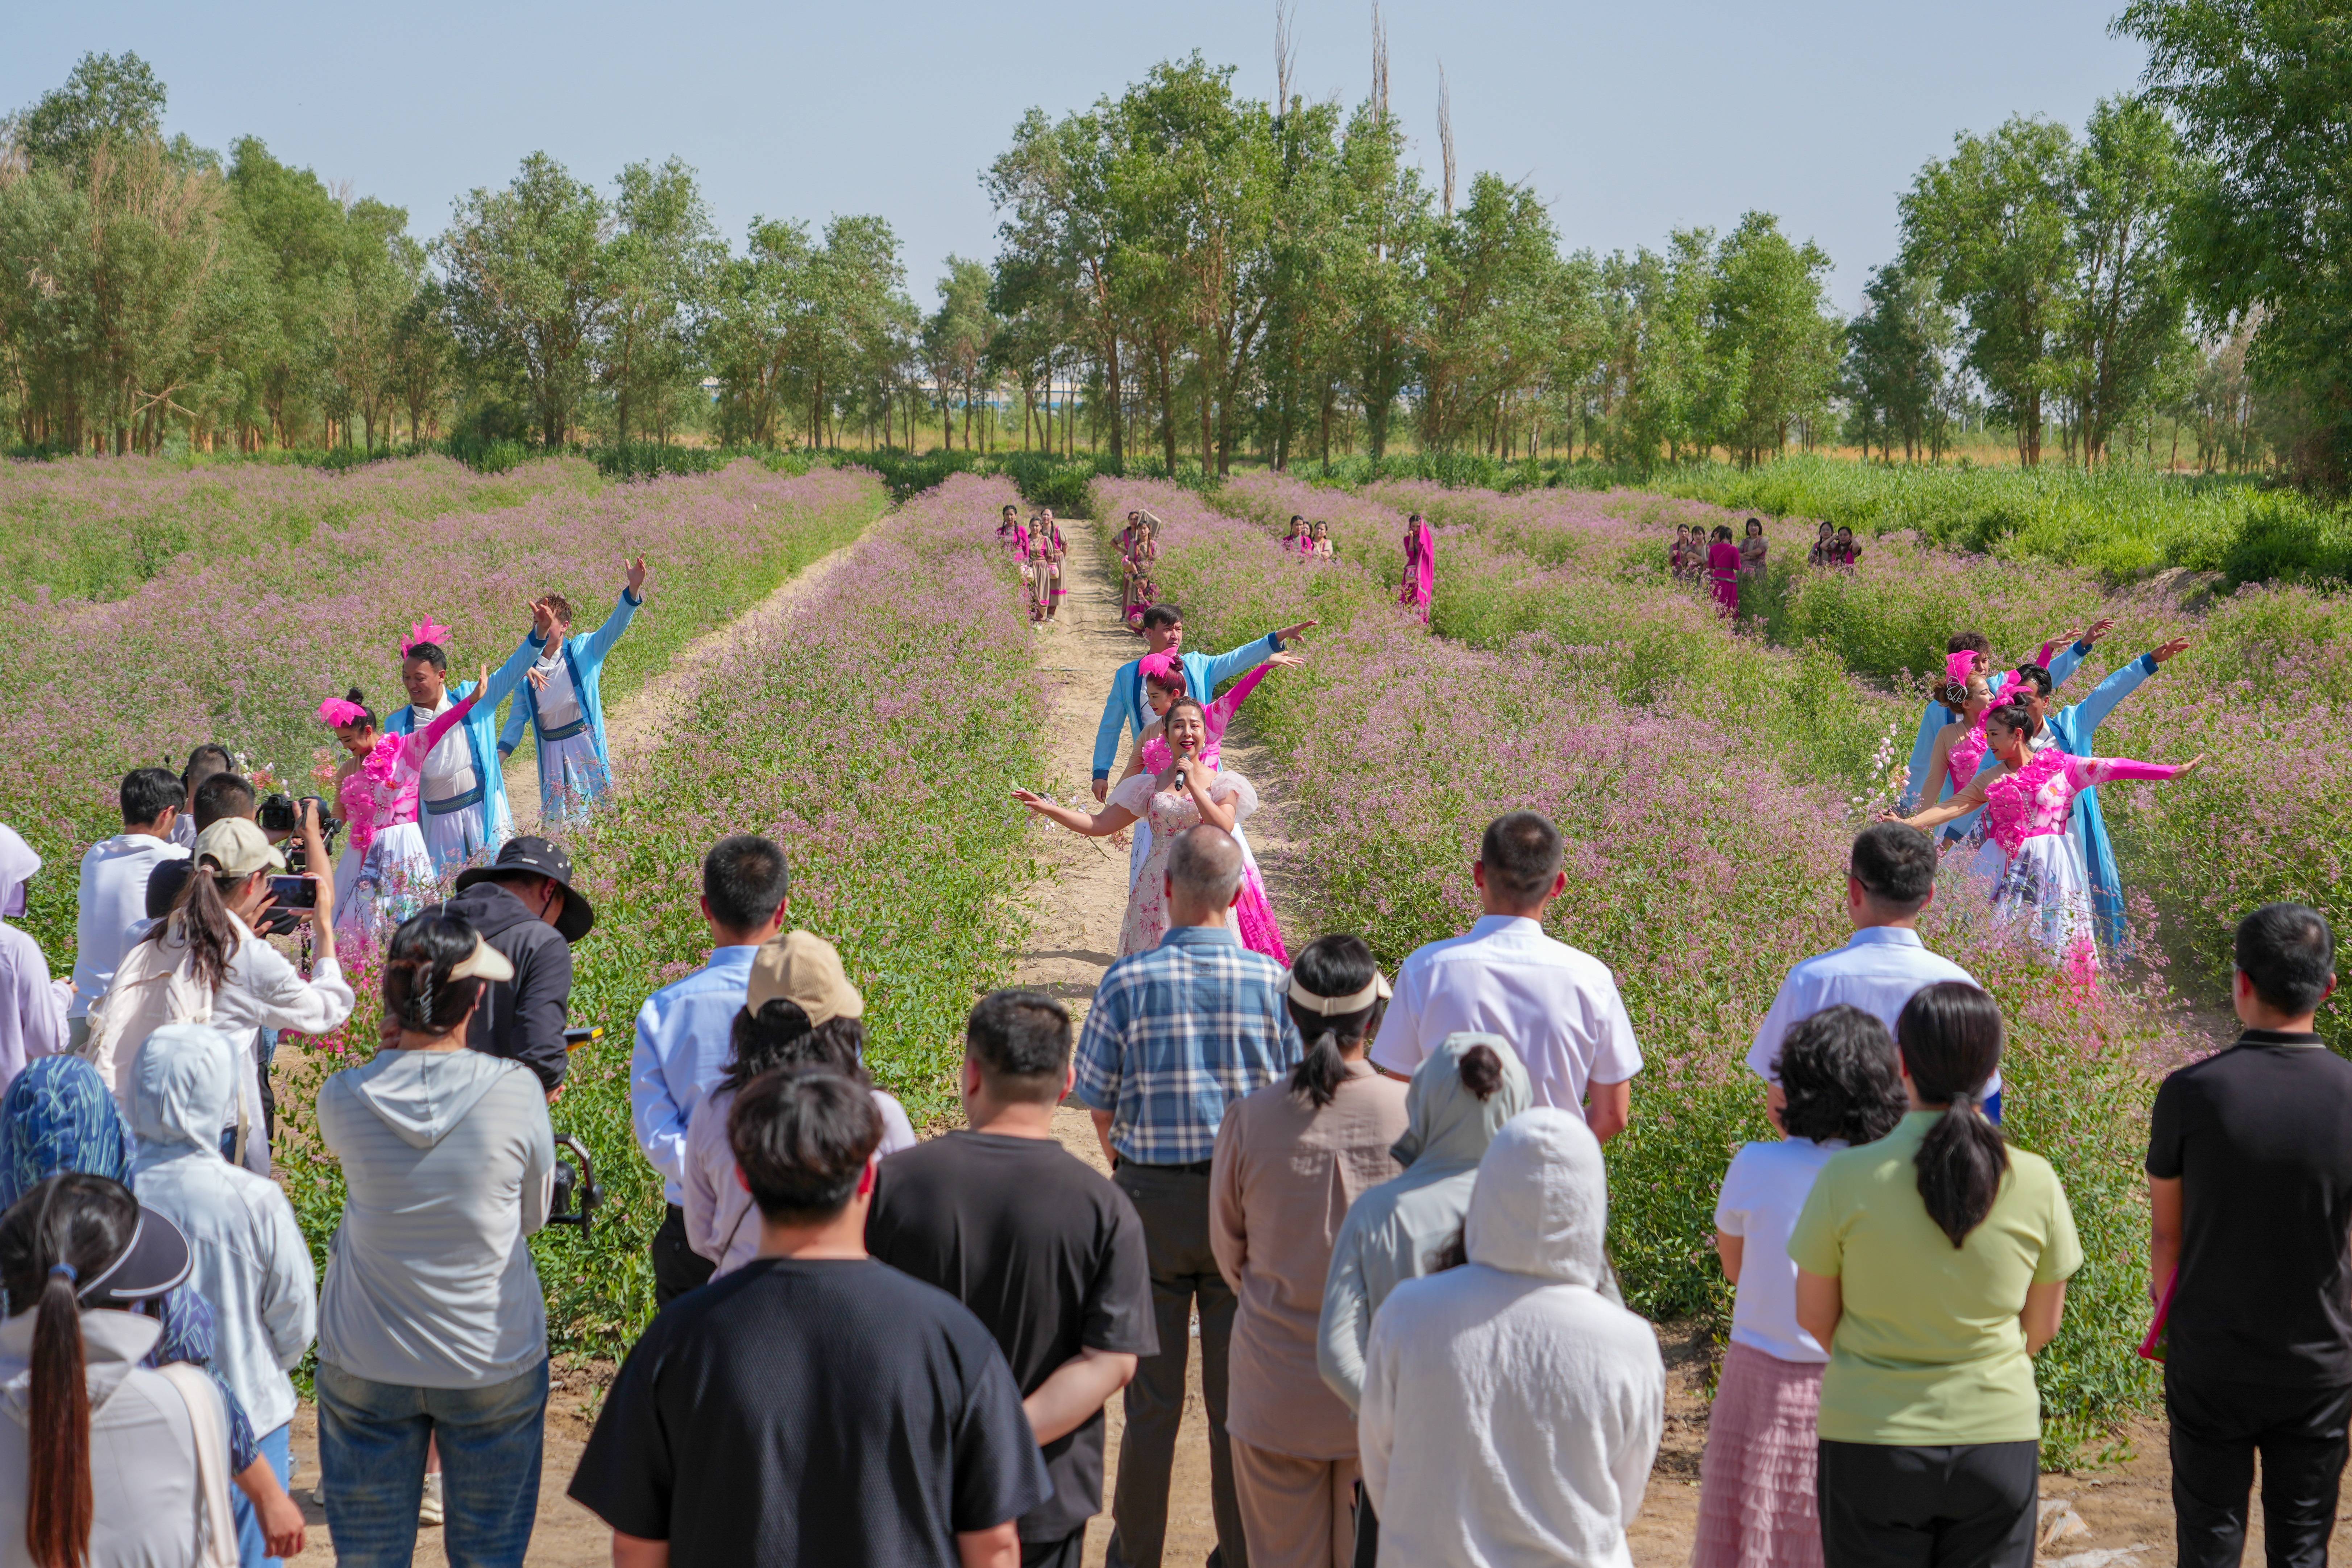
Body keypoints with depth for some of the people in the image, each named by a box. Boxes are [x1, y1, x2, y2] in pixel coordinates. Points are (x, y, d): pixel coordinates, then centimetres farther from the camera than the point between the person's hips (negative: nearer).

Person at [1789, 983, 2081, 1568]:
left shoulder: (1847, 1179, -13)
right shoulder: (2036, 1184, -8)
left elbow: (1814, 1319, -1)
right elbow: (2042, 1328, 5)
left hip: (1871, 1438, -1)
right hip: (1999, 1436, 2)